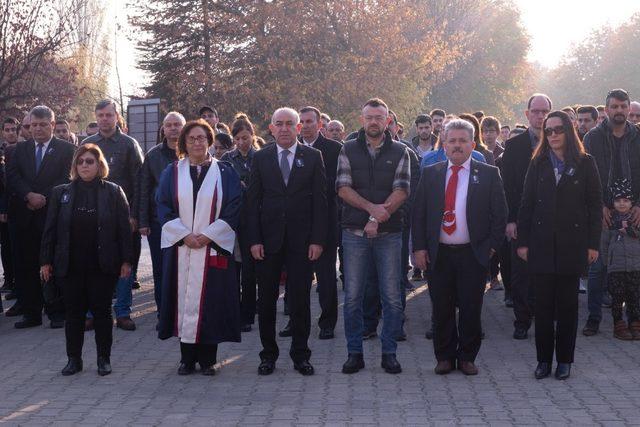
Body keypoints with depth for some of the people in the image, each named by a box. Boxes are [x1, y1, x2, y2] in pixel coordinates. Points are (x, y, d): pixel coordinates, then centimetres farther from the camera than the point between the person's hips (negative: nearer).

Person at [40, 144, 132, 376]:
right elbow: (50, 229, 6)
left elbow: (124, 228, -1)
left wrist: (126, 260, -6)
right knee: (74, 312, 6)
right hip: (70, 265, 2)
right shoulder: (61, 193, 6)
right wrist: (46, 261, 2)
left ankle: (104, 359, 16)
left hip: (102, 265, -2)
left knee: (102, 311, 5)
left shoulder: (113, 192, 0)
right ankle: (74, 359, 16)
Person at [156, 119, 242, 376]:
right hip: (180, 248, 1)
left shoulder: (224, 172, 4)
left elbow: (233, 209, -1)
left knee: (209, 300, -1)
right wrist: (184, 235, -10)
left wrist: (207, 235, -11)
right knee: (183, 298, 1)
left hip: (214, 247, -1)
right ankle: (187, 358, 10)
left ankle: (207, 359, 8)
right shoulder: (173, 172, 8)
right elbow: (163, 207, 3)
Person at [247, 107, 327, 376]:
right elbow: (253, 201, 5)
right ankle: (268, 354, 16)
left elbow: (320, 200, 1)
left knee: (300, 300, 3)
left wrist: (317, 239, -6)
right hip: (268, 240, 1)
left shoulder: (313, 157, 4)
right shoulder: (261, 158, 6)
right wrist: (254, 239, -4)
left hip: (301, 240, -1)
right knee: (266, 299, 5)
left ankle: (300, 355, 13)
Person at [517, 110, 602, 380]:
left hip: (572, 244, -1)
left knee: (568, 304, 6)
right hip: (542, 244, 2)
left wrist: (593, 244, -4)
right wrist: (522, 242, -1)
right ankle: (544, 358, 12)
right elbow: (526, 204, 6)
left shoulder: (585, 164, 1)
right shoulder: (538, 164, 7)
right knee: (543, 304, 4)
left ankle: (564, 360, 15)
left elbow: (595, 205, 1)